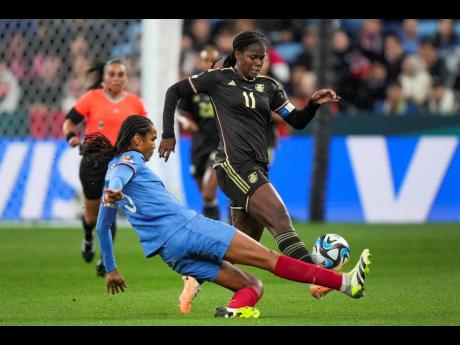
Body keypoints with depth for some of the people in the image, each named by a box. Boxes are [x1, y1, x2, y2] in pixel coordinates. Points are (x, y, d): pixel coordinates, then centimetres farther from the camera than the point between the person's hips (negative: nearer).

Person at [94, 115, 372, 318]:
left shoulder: (109, 177, 25)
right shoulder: (129, 159, 3)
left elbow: (102, 227, 32)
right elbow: (119, 177, -20)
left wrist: (111, 270, 41)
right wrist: (115, 192, -43)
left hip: (171, 254, 8)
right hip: (187, 227, -8)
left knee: (253, 286, 8)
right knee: (268, 258, -11)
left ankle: (235, 308, -25)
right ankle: (345, 282, -15)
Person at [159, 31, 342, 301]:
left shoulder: (269, 86, 16)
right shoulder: (219, 79, 3)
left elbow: (297, 121, 14)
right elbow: (174, 91, 10)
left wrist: (314, 104, -6)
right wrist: (168, 134, 6)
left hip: (257, 170, 7)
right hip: (234, 165, -7)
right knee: (281, 218, -23)